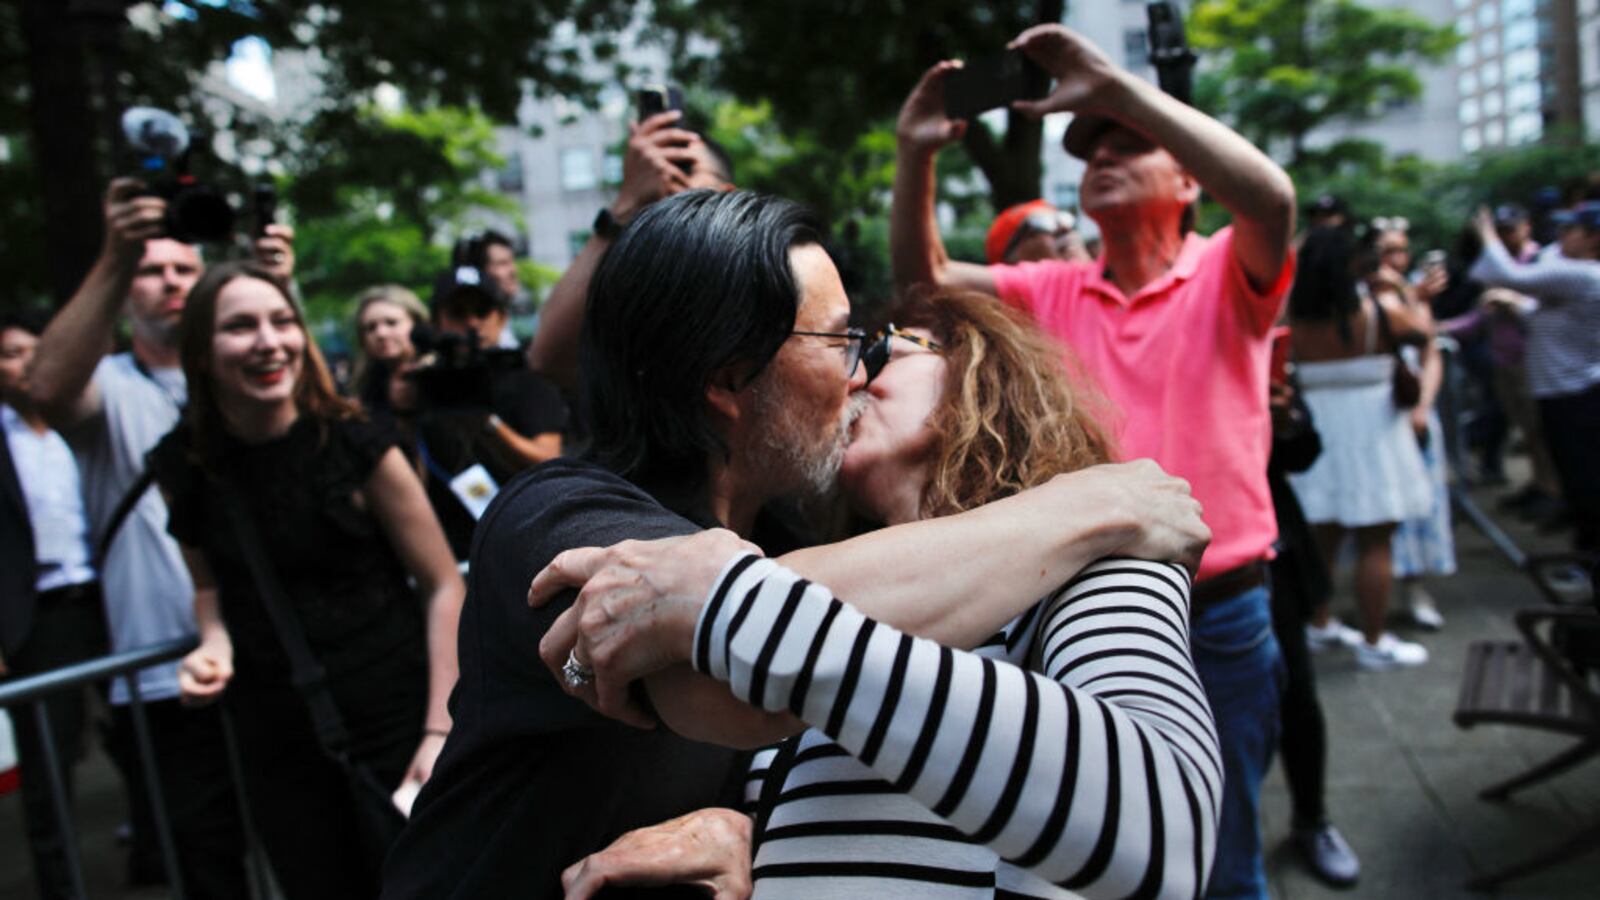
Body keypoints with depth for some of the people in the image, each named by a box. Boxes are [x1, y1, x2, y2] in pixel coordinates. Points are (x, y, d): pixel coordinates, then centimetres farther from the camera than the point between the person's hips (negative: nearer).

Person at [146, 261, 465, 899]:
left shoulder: (352, 445, -12)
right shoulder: (183, 464, -2)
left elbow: (444, 586, -9)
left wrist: (440, 731, -14)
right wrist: (214, 644, -6)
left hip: (393, 722, -3)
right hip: (276, 743, 3)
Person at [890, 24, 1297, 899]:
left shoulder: (1226, 277, -4)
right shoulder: (1052, 291, 6)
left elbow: (1270, 196, -25)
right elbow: (926, 278, 1)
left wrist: (1118, 85, -28)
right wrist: (916, 153, -14)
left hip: (1215, 617, -3)